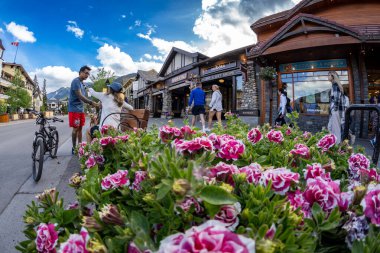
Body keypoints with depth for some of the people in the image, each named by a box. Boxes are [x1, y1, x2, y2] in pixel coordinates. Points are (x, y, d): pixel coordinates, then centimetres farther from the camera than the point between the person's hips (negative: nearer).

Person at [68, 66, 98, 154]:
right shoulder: (76, 81, -11)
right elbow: (79, 96, -19)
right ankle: (74, 148, 3)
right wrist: (91, 102, -21)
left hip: (80, 109, 8)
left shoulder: (82, 83, 16)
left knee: (80, 128, 9)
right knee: (75, 128, -5)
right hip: (75, 109, -8)